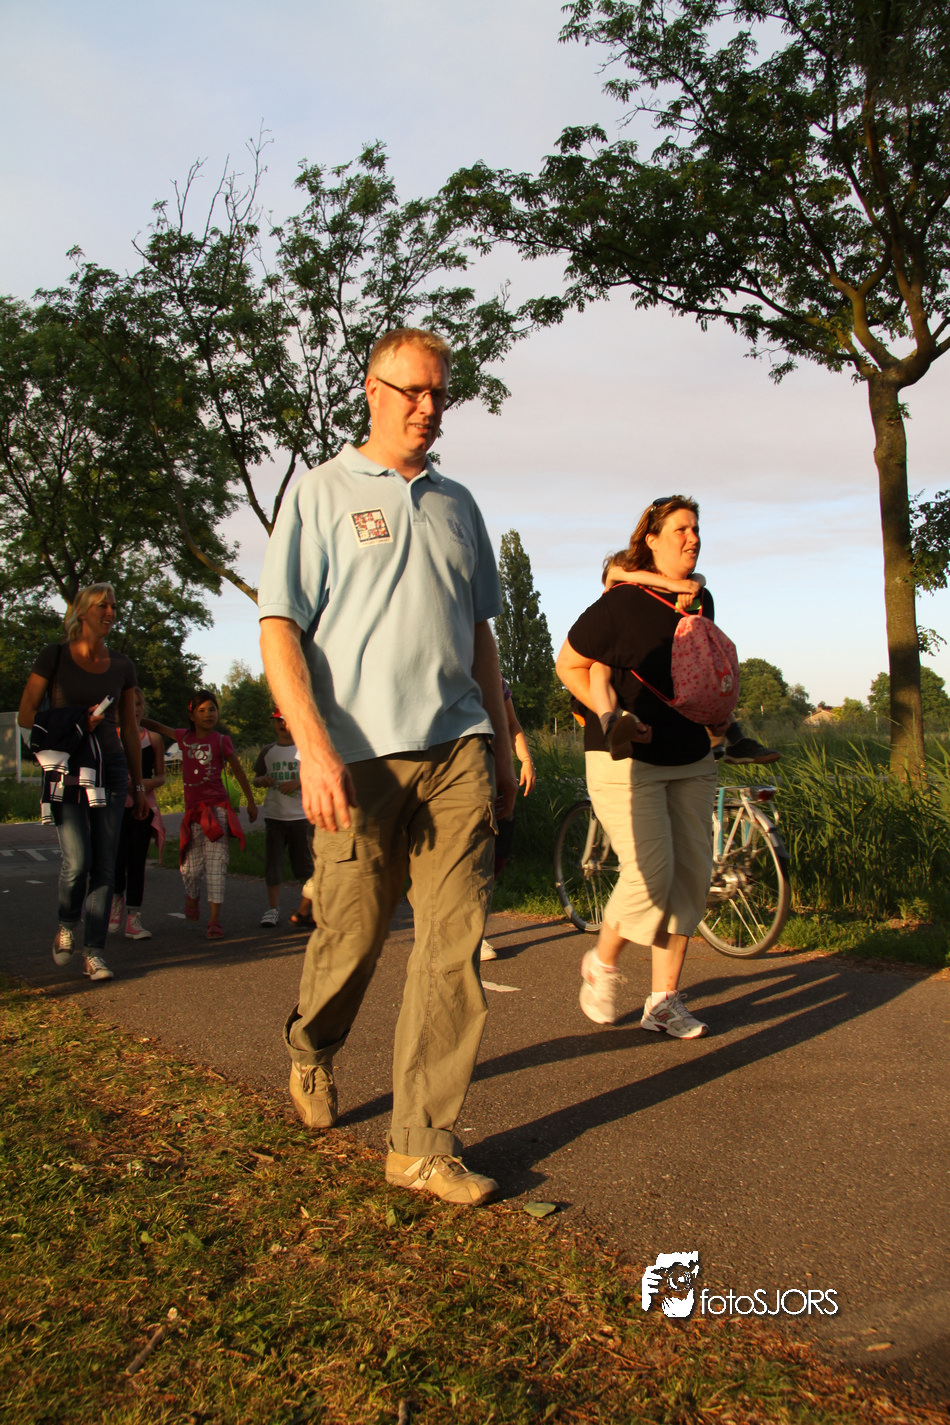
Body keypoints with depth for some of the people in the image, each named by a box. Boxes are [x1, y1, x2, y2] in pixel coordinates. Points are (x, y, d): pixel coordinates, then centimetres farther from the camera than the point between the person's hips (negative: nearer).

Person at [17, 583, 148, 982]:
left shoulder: (121, 666, 11)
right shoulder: (55, 657, 2)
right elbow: (25, 715, 3)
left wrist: (139, 785, 14)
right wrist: (73, 722, -11)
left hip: (109, 769, 3)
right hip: (66, 770, -3)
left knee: (104, 865, -1)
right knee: (77, 861, -13)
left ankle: (95, 951, 6)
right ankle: (67, 926, 16)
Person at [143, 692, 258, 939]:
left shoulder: (221, 741, 1)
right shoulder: (184, 737, 9)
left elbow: (238, 771, 8)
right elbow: (157, 727, 23)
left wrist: (251, 802, 11)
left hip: (217, 807, -3)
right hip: (193, 809, 3)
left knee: (215, 863, -9)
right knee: (190, 866, 5)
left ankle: (214, 919, -9)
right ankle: (192, 896, 38)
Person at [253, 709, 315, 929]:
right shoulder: (267, 751, 12)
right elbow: (256, 779, 20)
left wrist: (298, 782, -18)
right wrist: (262, 780, -4)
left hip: (301, 814, -2)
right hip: (274, 815, 2)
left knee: (305, 864, -1)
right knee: (272, 863, -1)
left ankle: (305, 909, 11)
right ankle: (273, 908, 11)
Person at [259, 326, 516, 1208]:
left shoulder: (457, 504, 19)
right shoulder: (321, 493, 4)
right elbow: (279, 628, -4)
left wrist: (500, 744, 19)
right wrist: (315, 748, -16)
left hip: (455, 751, 4)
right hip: (359, 758, -3)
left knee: (455, 943, -4)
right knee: (351, 934, 6)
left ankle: (422, 1142, 5)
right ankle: (312, 1050, 38)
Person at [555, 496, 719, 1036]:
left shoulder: (701, 601, 9)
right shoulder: (622, 603, -11)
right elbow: (569, 665, -5)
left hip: (691, 759, 7)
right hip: (626, 757, -7)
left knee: (691, 873, 2)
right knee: (650, 872, -15)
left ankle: (664, 1001, 12)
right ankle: (603, 963, 13)